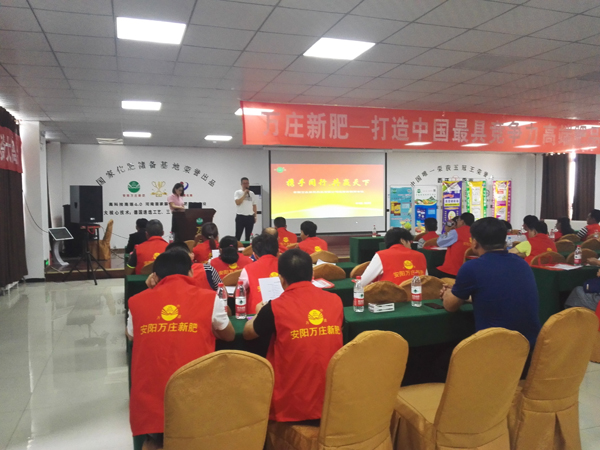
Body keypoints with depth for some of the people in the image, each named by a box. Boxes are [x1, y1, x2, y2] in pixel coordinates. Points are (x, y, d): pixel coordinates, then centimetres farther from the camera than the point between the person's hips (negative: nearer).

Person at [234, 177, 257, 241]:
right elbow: (238, 202, -16)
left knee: (248, 236, 10)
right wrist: (244, 194, -13)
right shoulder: (238, 192, -1)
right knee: (238, 236, -3)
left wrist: (255, 216, 10)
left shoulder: (252, 193, 11)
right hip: (240, 217, -4)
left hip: (250, 217, 4)